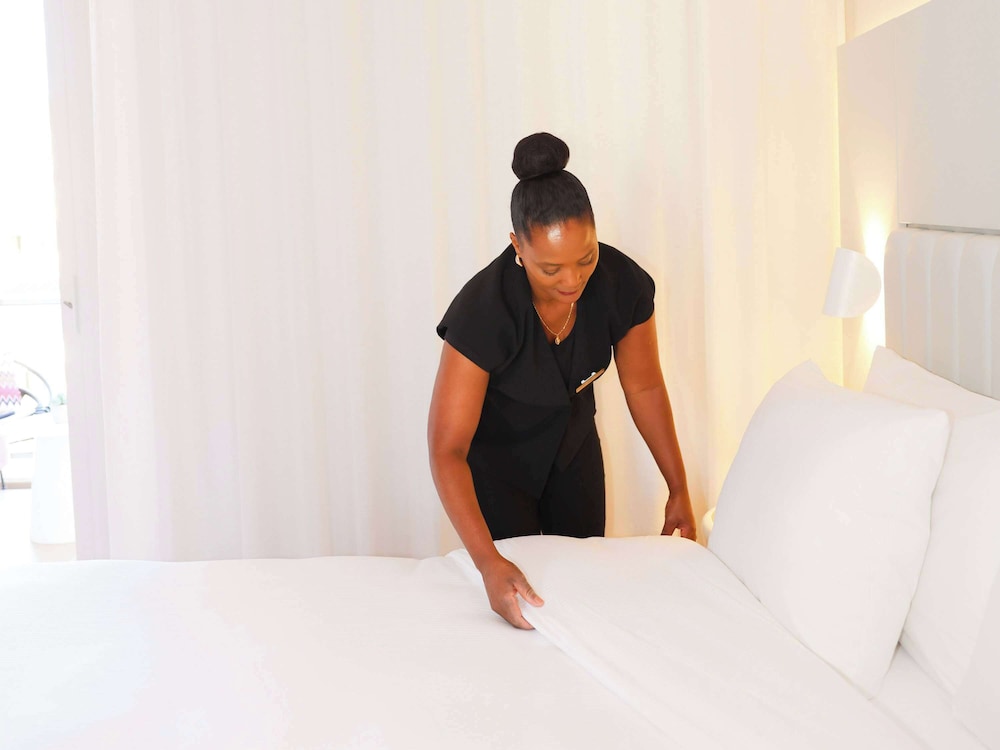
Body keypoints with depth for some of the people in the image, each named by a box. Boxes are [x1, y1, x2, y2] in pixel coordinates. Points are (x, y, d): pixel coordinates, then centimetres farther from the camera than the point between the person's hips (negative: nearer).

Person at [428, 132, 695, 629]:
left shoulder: (623, 285, -25)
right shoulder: (483, 310, -37)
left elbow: (643, 386, -8)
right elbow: (447, 449, -37)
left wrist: (679, 491, -4)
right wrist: (489, 563, -47)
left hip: (572, 443, 4)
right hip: (494, 454, -4)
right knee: (517, 598, 1)